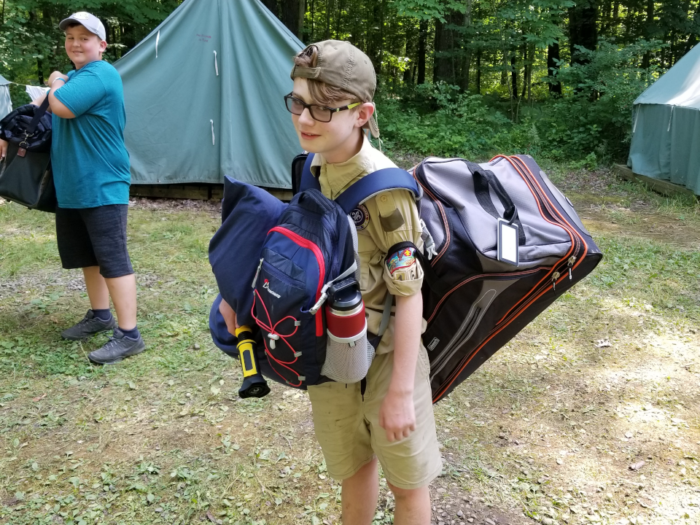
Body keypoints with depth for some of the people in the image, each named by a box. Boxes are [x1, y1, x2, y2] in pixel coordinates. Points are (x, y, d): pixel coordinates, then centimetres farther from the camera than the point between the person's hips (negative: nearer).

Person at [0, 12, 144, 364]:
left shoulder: (100, 75, -15)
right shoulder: (74, 77, 18)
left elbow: (62, 107, -28)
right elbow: (45, 105, 28)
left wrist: (56, 83, -6)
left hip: (102, 186, -10)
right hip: (73, 186, 10)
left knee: (112, 259, -10)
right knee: (87, 256, 17)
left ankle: (128, 335, -7)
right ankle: (99, 316, 32)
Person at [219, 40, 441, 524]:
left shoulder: (384, 188, -24)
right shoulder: (312, 168, -2)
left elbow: (409, 293, -21)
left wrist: (400, 390, -20)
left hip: (385, 356, -6)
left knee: (407, 480, 14)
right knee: (353, 465, 25)